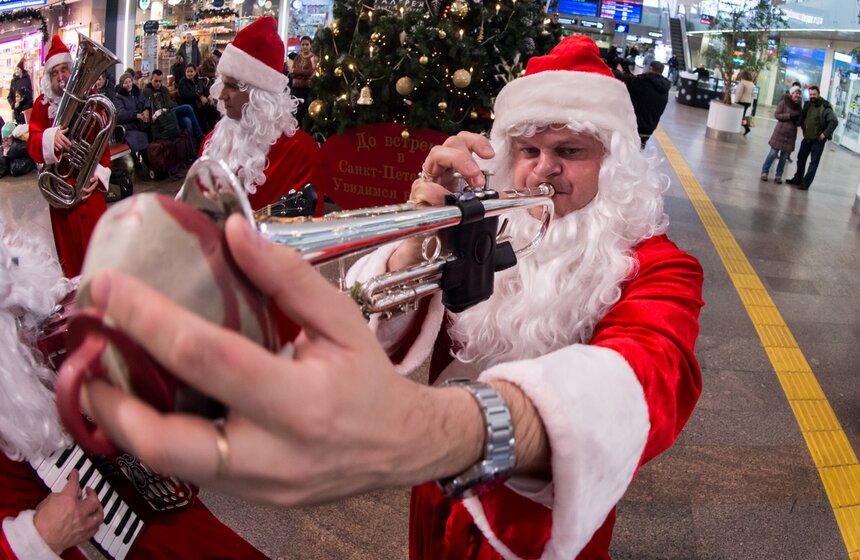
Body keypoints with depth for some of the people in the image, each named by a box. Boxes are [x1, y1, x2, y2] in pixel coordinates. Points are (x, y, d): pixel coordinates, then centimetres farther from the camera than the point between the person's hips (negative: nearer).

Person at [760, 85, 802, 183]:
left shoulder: (798, 105, 8)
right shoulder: (784, 102, -5)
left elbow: (799, 122, 14)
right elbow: (776, 115, -9)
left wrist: (798, 119, -9)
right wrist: (790, 115, -19)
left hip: (791, 134, 4)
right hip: (780, 131, -4)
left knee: (784, 156, 6)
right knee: (773, 153, -2)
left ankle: (778, 175, 13)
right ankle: (765, 172, 11)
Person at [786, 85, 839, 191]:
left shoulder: (825, 107, -15)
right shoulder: (808, 105, 4)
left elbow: (834, 122, -19)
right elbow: (802, 117, 21)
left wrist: (825, 134, -21)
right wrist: (802, 127, 7)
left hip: (818, 139, -7)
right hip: (807, 137, 7)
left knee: (814, 163, 1)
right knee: (801, 158, 14)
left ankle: (805, 183, 3)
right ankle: (797, 179, 27)